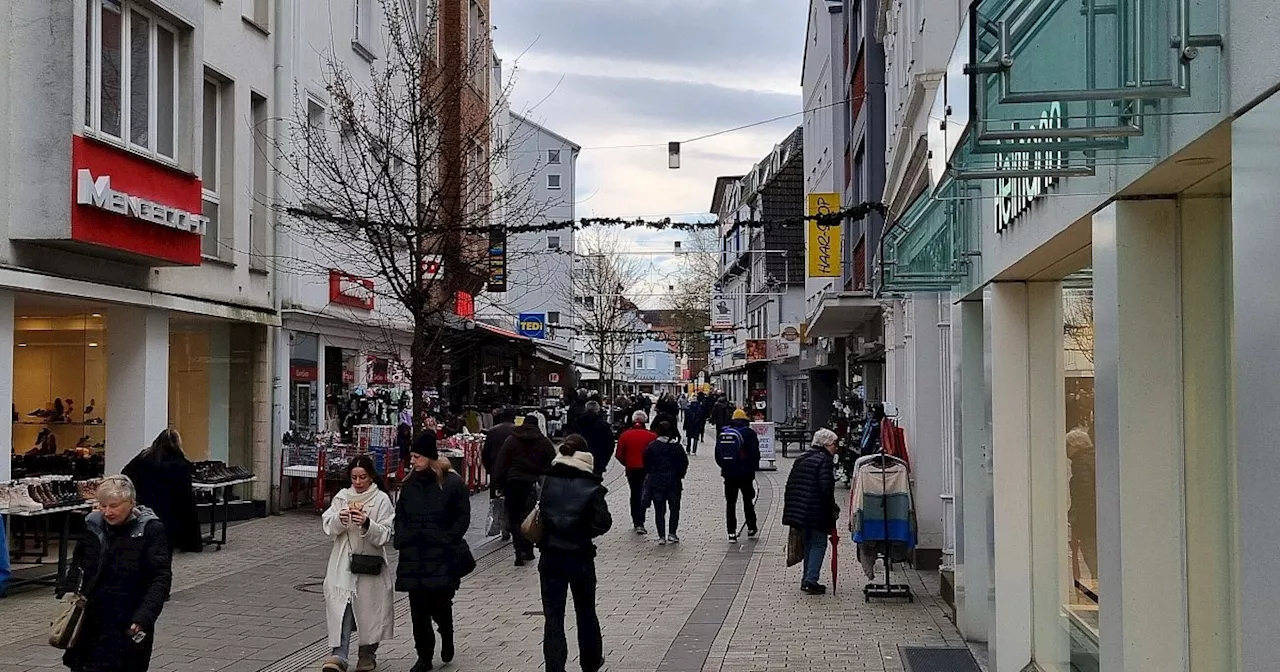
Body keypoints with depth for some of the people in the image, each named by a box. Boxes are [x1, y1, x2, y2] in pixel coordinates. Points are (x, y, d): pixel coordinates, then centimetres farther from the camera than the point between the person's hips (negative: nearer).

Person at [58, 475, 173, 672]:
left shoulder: (150, 530, -11)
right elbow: (78, 564, 20)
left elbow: (161, 578, -14)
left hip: (128, 625, -5)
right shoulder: (93, 525, 5)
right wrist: (68, 591, 3)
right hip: (91, 618, 5)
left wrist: (144, 617, -24)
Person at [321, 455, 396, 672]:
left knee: (369, 609, 8)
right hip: (343, 562, 2)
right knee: (341, 606, -8)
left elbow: (385, 536, -9)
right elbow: (328, 528, 0)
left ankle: (367, 654, 26)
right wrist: (340, 520, -21)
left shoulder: (382, 500, -5)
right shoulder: (342, 497, 5)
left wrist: (367, 524, -27)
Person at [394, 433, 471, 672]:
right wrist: (401, 540, 4)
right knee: (418, 607, 3)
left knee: (439, 603, -4)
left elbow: (463, 517, -4)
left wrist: (447, 540, -12)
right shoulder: (410, 483, 10)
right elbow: (400, 515, 18)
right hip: (413, 556, 4)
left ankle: (447, 635, 28)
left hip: (442, 556, -4)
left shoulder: (452, 482, -5)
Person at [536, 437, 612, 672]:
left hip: (550, 557, 1)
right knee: (586, 612, 19)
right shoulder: (591, 487, -11)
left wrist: (545, 533, 7)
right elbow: (603, 523, -14)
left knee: (553, 616, 5)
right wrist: (583, 533, 3)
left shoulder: (544, 482, -4)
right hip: (581, 557, -1)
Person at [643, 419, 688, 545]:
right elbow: (684, 464, -2)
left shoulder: (651, 446, -5)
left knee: (659, 511, 5)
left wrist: (649, 475, 15)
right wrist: (679, 475, 13)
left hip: (656, 483, 0)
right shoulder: (677, 447, -6)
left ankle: (661, 536, 2)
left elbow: (646, 464, 0)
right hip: (674, 483, 0)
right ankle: (672, 533, 9)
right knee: (674, 508, 14)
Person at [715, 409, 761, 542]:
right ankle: (751, 528, 19)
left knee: (730, 503, 6)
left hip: (728, 473, 3)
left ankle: (731, 532, 2)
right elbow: (755, 453, -10)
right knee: (748, 501, 14)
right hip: (745, 474, -2)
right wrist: (754, 467, 5)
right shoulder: (749, 433, -9)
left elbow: (717, 454, 10)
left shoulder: (722, 433, 5)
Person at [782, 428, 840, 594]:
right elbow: (826, 489, -20)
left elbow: (790, 485, 16)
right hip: (817, 511, -8)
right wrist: (834, 509, -9)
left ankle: (807, 580, 19)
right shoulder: (825, 461, -12)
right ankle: (811, 580, -7)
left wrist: (791, 509, 20)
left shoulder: (800, 459, 14)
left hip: (799, 510, 8)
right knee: (819, 544, 1)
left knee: (808, 544, 17)